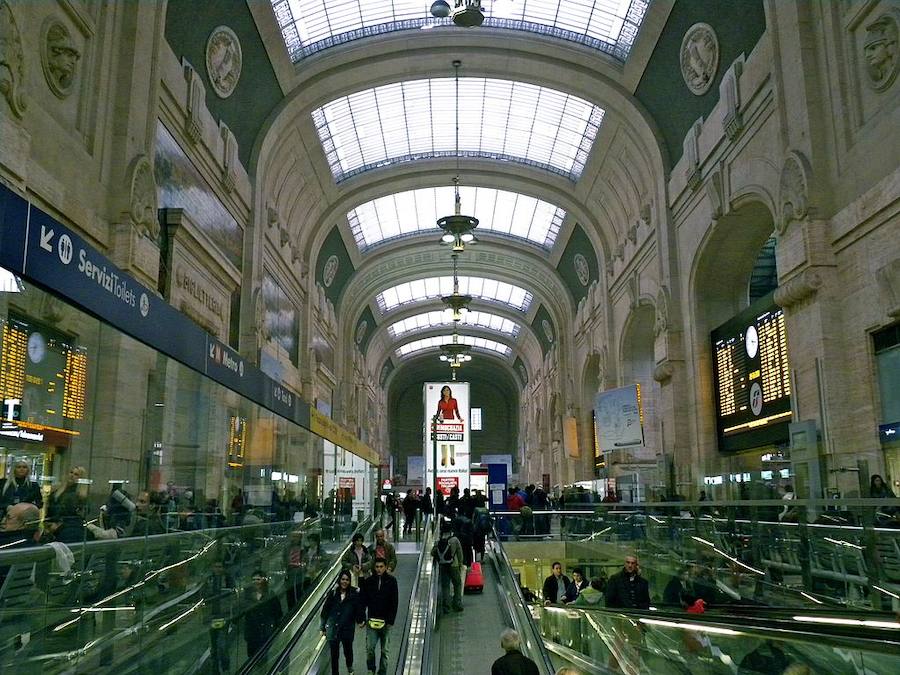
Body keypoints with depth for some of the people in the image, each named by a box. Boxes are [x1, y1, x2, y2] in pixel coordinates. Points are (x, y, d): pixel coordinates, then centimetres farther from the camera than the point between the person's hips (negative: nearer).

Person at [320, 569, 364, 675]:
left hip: (347, 629, 0)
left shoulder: (354, 595, -6)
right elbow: (325, 611, 3)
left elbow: (359, 609, -5)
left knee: (348, 651, 17)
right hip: (333, 629, 0)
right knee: (334, 654, 4)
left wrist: (361, 621, -23)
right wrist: (323, 628, 4)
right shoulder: (332, 593, -3)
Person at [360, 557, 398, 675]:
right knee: (370, 647, -6)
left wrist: (391, 620, -9)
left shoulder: (391, 581, -2)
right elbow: (363, 601, 4)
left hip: (385, 621, 0)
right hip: (371, 620, 0)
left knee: (385, 650, 7)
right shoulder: (368, 581, 1)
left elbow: (394, 602, -3)